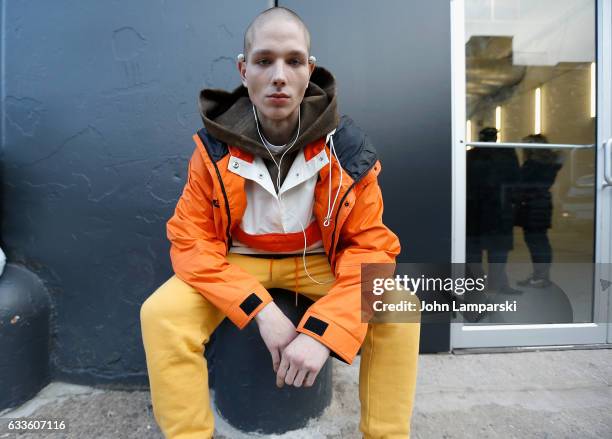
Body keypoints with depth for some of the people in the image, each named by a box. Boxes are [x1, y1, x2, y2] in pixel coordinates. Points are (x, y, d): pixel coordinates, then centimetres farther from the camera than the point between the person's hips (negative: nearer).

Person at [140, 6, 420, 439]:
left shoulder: (347, 147, -16)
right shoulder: (215, 146, -14)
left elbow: (369, 244, -17)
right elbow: (192, 242, -15)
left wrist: (323, 330, -30)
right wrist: (262, 309, -28)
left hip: (319, 261, 1)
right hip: (236, 262, 1)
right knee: (162, 315, -25)